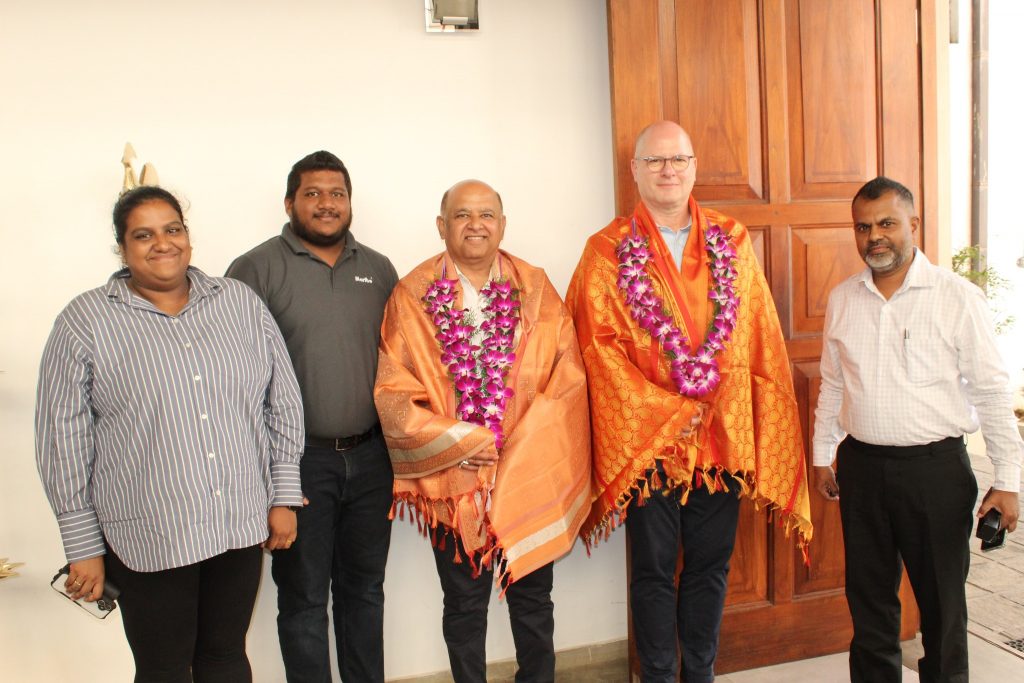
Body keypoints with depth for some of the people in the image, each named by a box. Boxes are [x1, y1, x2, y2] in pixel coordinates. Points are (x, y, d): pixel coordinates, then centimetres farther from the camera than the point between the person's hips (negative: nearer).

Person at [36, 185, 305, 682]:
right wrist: (83, 547, -3)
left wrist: (284, 495, 3)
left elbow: (283, 402, 5)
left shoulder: (241, 302, 3)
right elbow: (65, 438, -4)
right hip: (148, 537, -2)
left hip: (242, 524, 3)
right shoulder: (85, 322, -5)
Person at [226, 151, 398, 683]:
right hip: (299, 459, -4)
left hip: (370, 456, 4)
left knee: (364, 588, 17)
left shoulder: (378, 270, 9)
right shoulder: (257, 269, -4)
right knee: (303, 596, 10)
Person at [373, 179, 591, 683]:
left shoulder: (536, 288, 2)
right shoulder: (412, 296, -3)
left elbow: (568, 377, -3)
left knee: (533, 597, 16)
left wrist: (522, 446, -13)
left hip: (531, 476, 1)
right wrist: (460, 441, -15)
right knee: (464, 605, 15)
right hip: (453, 479, -1)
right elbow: (394, 393, -7)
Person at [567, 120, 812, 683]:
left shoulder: (732, 242, 7)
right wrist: (668, 412, -13)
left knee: (710, 566, 14)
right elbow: (600, 347, -8)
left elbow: (763, 341, 5)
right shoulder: (607, 252, -1)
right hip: (646, 438, -2)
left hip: (724, 433, 3)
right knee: (653, 570, 9)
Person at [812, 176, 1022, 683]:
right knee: (869, 596, 15)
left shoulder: (957, 297, -6)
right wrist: (822, 455, 14)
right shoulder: (841, 299, 5)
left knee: (942, 599, 10)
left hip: (935, 469, -3)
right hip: (862, 466, 4)